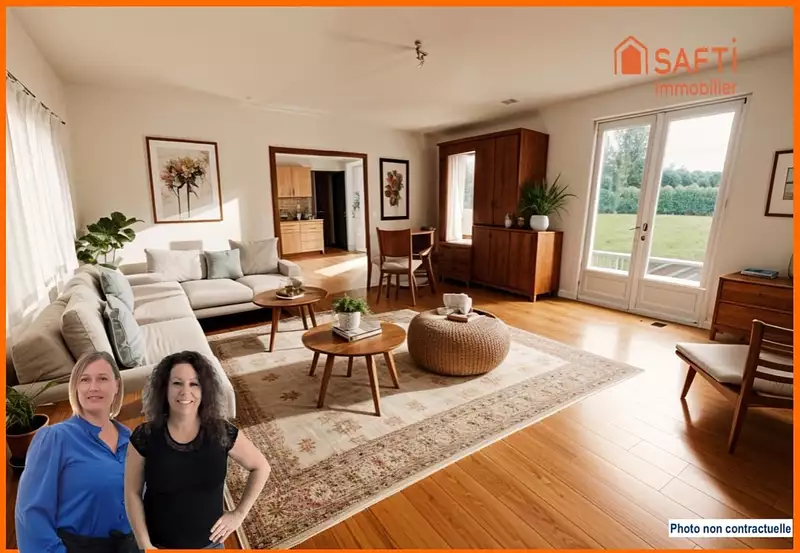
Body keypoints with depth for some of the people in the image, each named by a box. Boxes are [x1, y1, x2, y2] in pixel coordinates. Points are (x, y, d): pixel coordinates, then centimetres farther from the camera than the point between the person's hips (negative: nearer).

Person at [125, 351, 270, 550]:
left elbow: (261, 467, -6)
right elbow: (132, 492, -5)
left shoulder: (223, 433, -18)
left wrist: (239, 514, -7)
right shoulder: (144, 437, -17)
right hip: (160, 545, 0)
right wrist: (145, 544, -8)